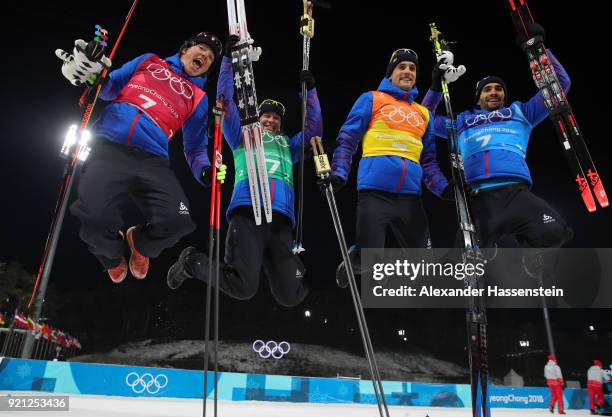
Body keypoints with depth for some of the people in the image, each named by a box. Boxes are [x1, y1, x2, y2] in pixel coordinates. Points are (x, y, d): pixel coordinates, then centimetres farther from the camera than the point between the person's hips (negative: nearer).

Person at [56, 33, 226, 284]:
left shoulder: (199, 99, 24)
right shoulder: (150, 61, 24)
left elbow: (195, 148, 22)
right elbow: (110, 88, 23)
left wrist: (204, 170, 0)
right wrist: (90, 72, 0)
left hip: (152, 159, 1)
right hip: (110, 147, -1)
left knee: (177, 220, -26)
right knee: (95, 215, -28)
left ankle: (139, 242, 13)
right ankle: (112, 254, 12)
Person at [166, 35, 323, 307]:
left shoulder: (289, 146, 35)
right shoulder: (243, 137, 26)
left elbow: (314, 129, 30)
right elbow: (226, 102, 19)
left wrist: (310, 91, 22)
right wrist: (228, 59, 13)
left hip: (282, 218, 4)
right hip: (247, 210, -3)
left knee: (290, 297, -8)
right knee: (243, 288, -18)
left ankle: (267, 263, 25)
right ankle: (191, 261, 9)